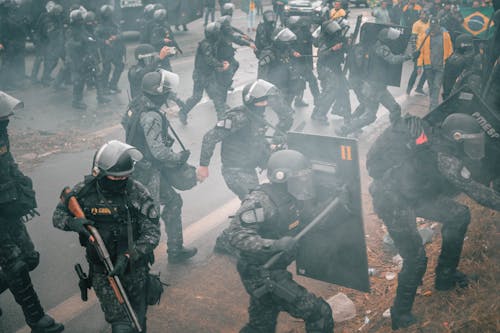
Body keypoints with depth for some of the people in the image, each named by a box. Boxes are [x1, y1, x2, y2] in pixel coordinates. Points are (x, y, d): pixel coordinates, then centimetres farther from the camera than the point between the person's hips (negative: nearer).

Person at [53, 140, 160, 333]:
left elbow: (152, 233, -15)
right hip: (102, 271, 0)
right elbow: (58, 215, 3)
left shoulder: (138, 193, -15)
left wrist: (128, 256, -27)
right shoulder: (84, 191, -11)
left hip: (134, 267, 0)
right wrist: (72, 222, -20)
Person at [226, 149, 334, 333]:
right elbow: (237, 236, -29)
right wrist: (275, 244, -39)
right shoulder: (260, 201, -23)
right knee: (319, 313, -7)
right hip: (261, 275, -9)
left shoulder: (293, 199, 1)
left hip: (274, 271, 9)